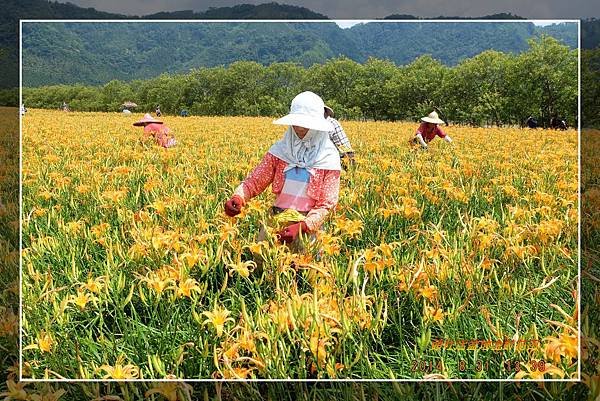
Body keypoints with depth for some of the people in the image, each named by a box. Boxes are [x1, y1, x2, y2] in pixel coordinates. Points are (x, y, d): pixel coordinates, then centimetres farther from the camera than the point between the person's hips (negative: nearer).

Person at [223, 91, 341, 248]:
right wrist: (237, 198, -22)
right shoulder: (280, 150, 3)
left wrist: (301, 226, -21)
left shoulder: (329, 158, -4)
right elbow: (255, 181, 0)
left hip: (308, 224, -2)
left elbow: (326, 205, -6)